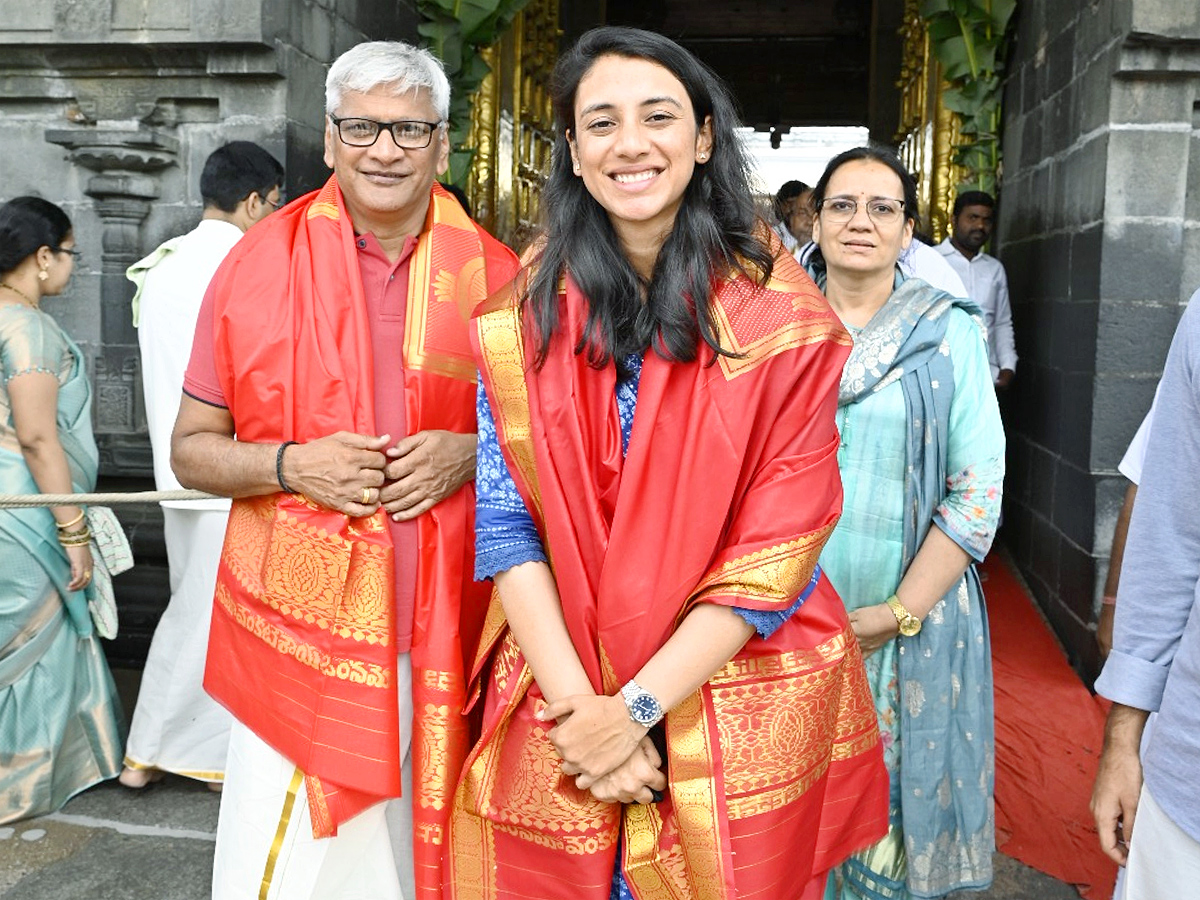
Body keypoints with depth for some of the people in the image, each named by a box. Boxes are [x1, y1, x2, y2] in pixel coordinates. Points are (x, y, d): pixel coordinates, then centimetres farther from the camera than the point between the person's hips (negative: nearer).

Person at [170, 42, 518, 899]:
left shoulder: (494, 273, 3)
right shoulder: (259, 261, 1)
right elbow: (190, 448, 5)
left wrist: (470, 453, -9)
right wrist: (291, 464, -14)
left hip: (443, 635, 1)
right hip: (300, 629, 0)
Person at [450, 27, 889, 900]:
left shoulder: (782, 318, -9)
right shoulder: (523, 318, -3)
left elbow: (778, 545, -12)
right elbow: (506, 521, -6)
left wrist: (638, 706, -15)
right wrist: (578, 704, -14)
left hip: (741, 714, -1)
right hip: (562, 712, 2)